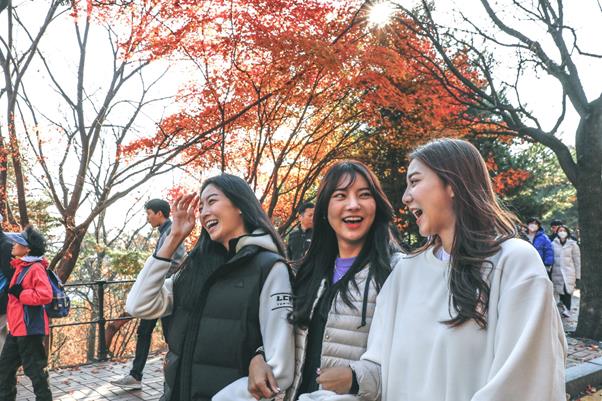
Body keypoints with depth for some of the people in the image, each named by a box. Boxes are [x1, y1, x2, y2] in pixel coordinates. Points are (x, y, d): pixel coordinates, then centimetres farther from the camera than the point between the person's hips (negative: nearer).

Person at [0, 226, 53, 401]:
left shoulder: (35, 268, -15)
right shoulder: (20, 267, 14)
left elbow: (45, 295, -27)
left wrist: (20, 294, -20)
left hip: (29, 329, -10)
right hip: (16, 328, 10)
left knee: (34, 369, 0)